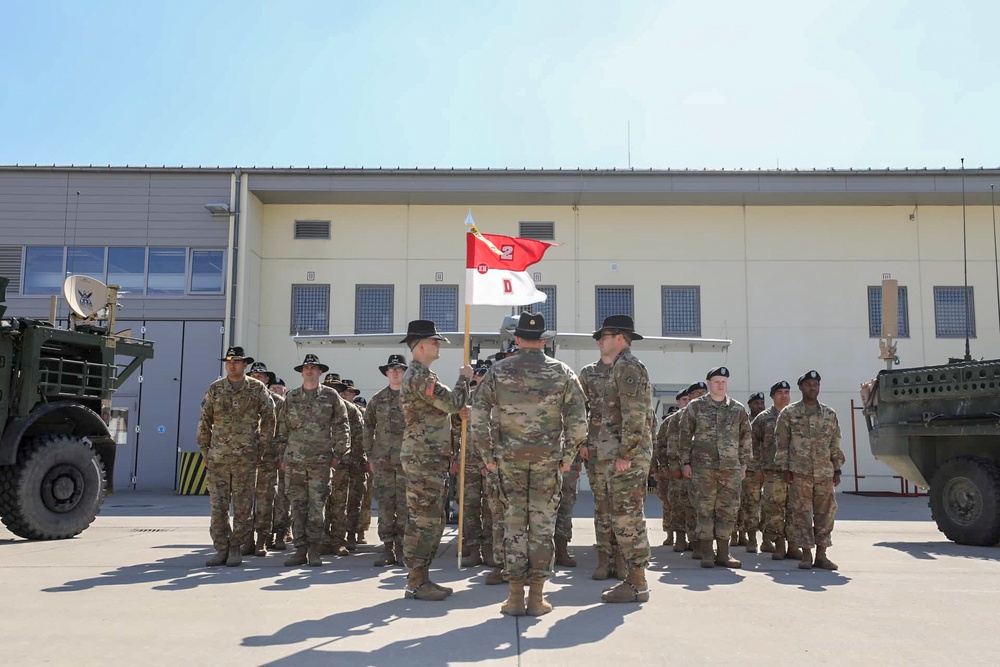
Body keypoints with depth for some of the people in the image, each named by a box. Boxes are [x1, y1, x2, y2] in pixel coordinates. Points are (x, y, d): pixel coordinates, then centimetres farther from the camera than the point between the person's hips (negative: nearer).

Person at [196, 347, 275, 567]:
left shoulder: (257, 389, 1)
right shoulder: (215, 389, 7)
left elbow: (269, 419, 5)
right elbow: (204, 421, 11)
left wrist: (262, 447, 1)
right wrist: (204, 450, 6)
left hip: (245, 457, -2)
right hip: (217, 457, 2)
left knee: (243, 506, 2)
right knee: (217, 505, 3)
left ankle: (236, 549, 12)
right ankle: (221, 549, 12)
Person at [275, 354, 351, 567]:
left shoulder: (331, 396, 4)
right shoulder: (291, 397, 11)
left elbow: (341, 426, 4)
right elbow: (282, 427, 15)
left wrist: (338, 454, -1)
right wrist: (283, 453, 10)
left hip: (321, 460, -2)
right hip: (294, 460, 3)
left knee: (317, 506, -3)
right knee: (298, 506, 5)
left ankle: (315, 551, 4)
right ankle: (300, 550, 11)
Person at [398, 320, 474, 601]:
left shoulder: (418, 374, 20)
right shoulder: (420, 376, -15)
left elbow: (442, 407, 28)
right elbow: (453, 402, -19)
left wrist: (460, 408, 12)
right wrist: (464, 378, -3)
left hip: (432, 460, 11)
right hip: (424, 460, -11)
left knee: (432, 521, 14)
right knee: (423, 521, -6)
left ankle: (420, 578, 21)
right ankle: (416, 583, 0)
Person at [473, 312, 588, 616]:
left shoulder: (498, 371, 1)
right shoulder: (562, 372, 0)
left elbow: (478, 417, -2)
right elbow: (578, 420, -4)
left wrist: (488, 455, 6)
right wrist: (568, 456, 5)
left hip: (509, 456, 1)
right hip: (548, 456, 0)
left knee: (514, 522, 7)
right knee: (542, 523, 6)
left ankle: (516, 595, 9)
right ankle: (537, 596, 9)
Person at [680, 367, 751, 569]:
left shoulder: (738, 409, 10)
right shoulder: (695, 406, 3)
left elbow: (745, 438, 14)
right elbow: (685, 435, 4)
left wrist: (744, 464, 10)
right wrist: (685, 462, -1)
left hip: (731, 468, 3)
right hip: (703, 467, -2)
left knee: (728, 511, 4)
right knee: (705, 510, -1)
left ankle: (723, 554, 14)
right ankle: (706, 554, 6)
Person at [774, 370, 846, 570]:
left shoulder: (830, 414, 11)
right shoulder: (789, 413, 1)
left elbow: (835, 444, 14)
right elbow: (781, 443, 1)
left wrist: (837, 470, 9)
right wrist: (785, 469, -5)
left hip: (825, 473, 3)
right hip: (799, 473, -3)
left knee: (826, 513, 4)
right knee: (801, 513, -1)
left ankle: (821, 555, 14)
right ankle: (806, 554, 8)